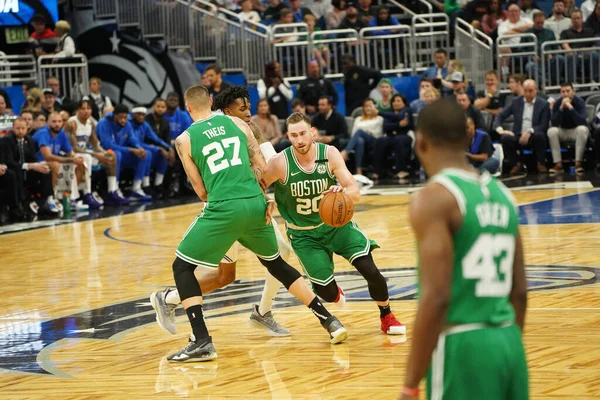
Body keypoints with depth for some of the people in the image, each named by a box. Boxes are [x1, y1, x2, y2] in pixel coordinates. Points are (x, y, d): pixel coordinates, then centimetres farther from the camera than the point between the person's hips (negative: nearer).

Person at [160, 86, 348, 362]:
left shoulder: (185, 140, 5)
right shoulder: (236, 123, 13)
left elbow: (201, 191, 8)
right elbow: (262, 168, 10)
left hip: (223, 209, -4)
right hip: (255, 204, 4)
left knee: (181, 267, 9)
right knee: (276, 264, 27)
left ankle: (201, 341, -4)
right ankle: (329, 321, 24)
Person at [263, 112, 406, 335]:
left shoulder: (329, 154, -16)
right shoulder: (281, 163, -21)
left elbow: (355, 193, -20)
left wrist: (343, 192, -41)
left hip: (337, 223, 1)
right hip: (304, 234, -1)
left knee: (370, 270, -15)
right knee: (329, 294, -7)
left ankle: (386, 316, 13)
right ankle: (332, 291, 34)